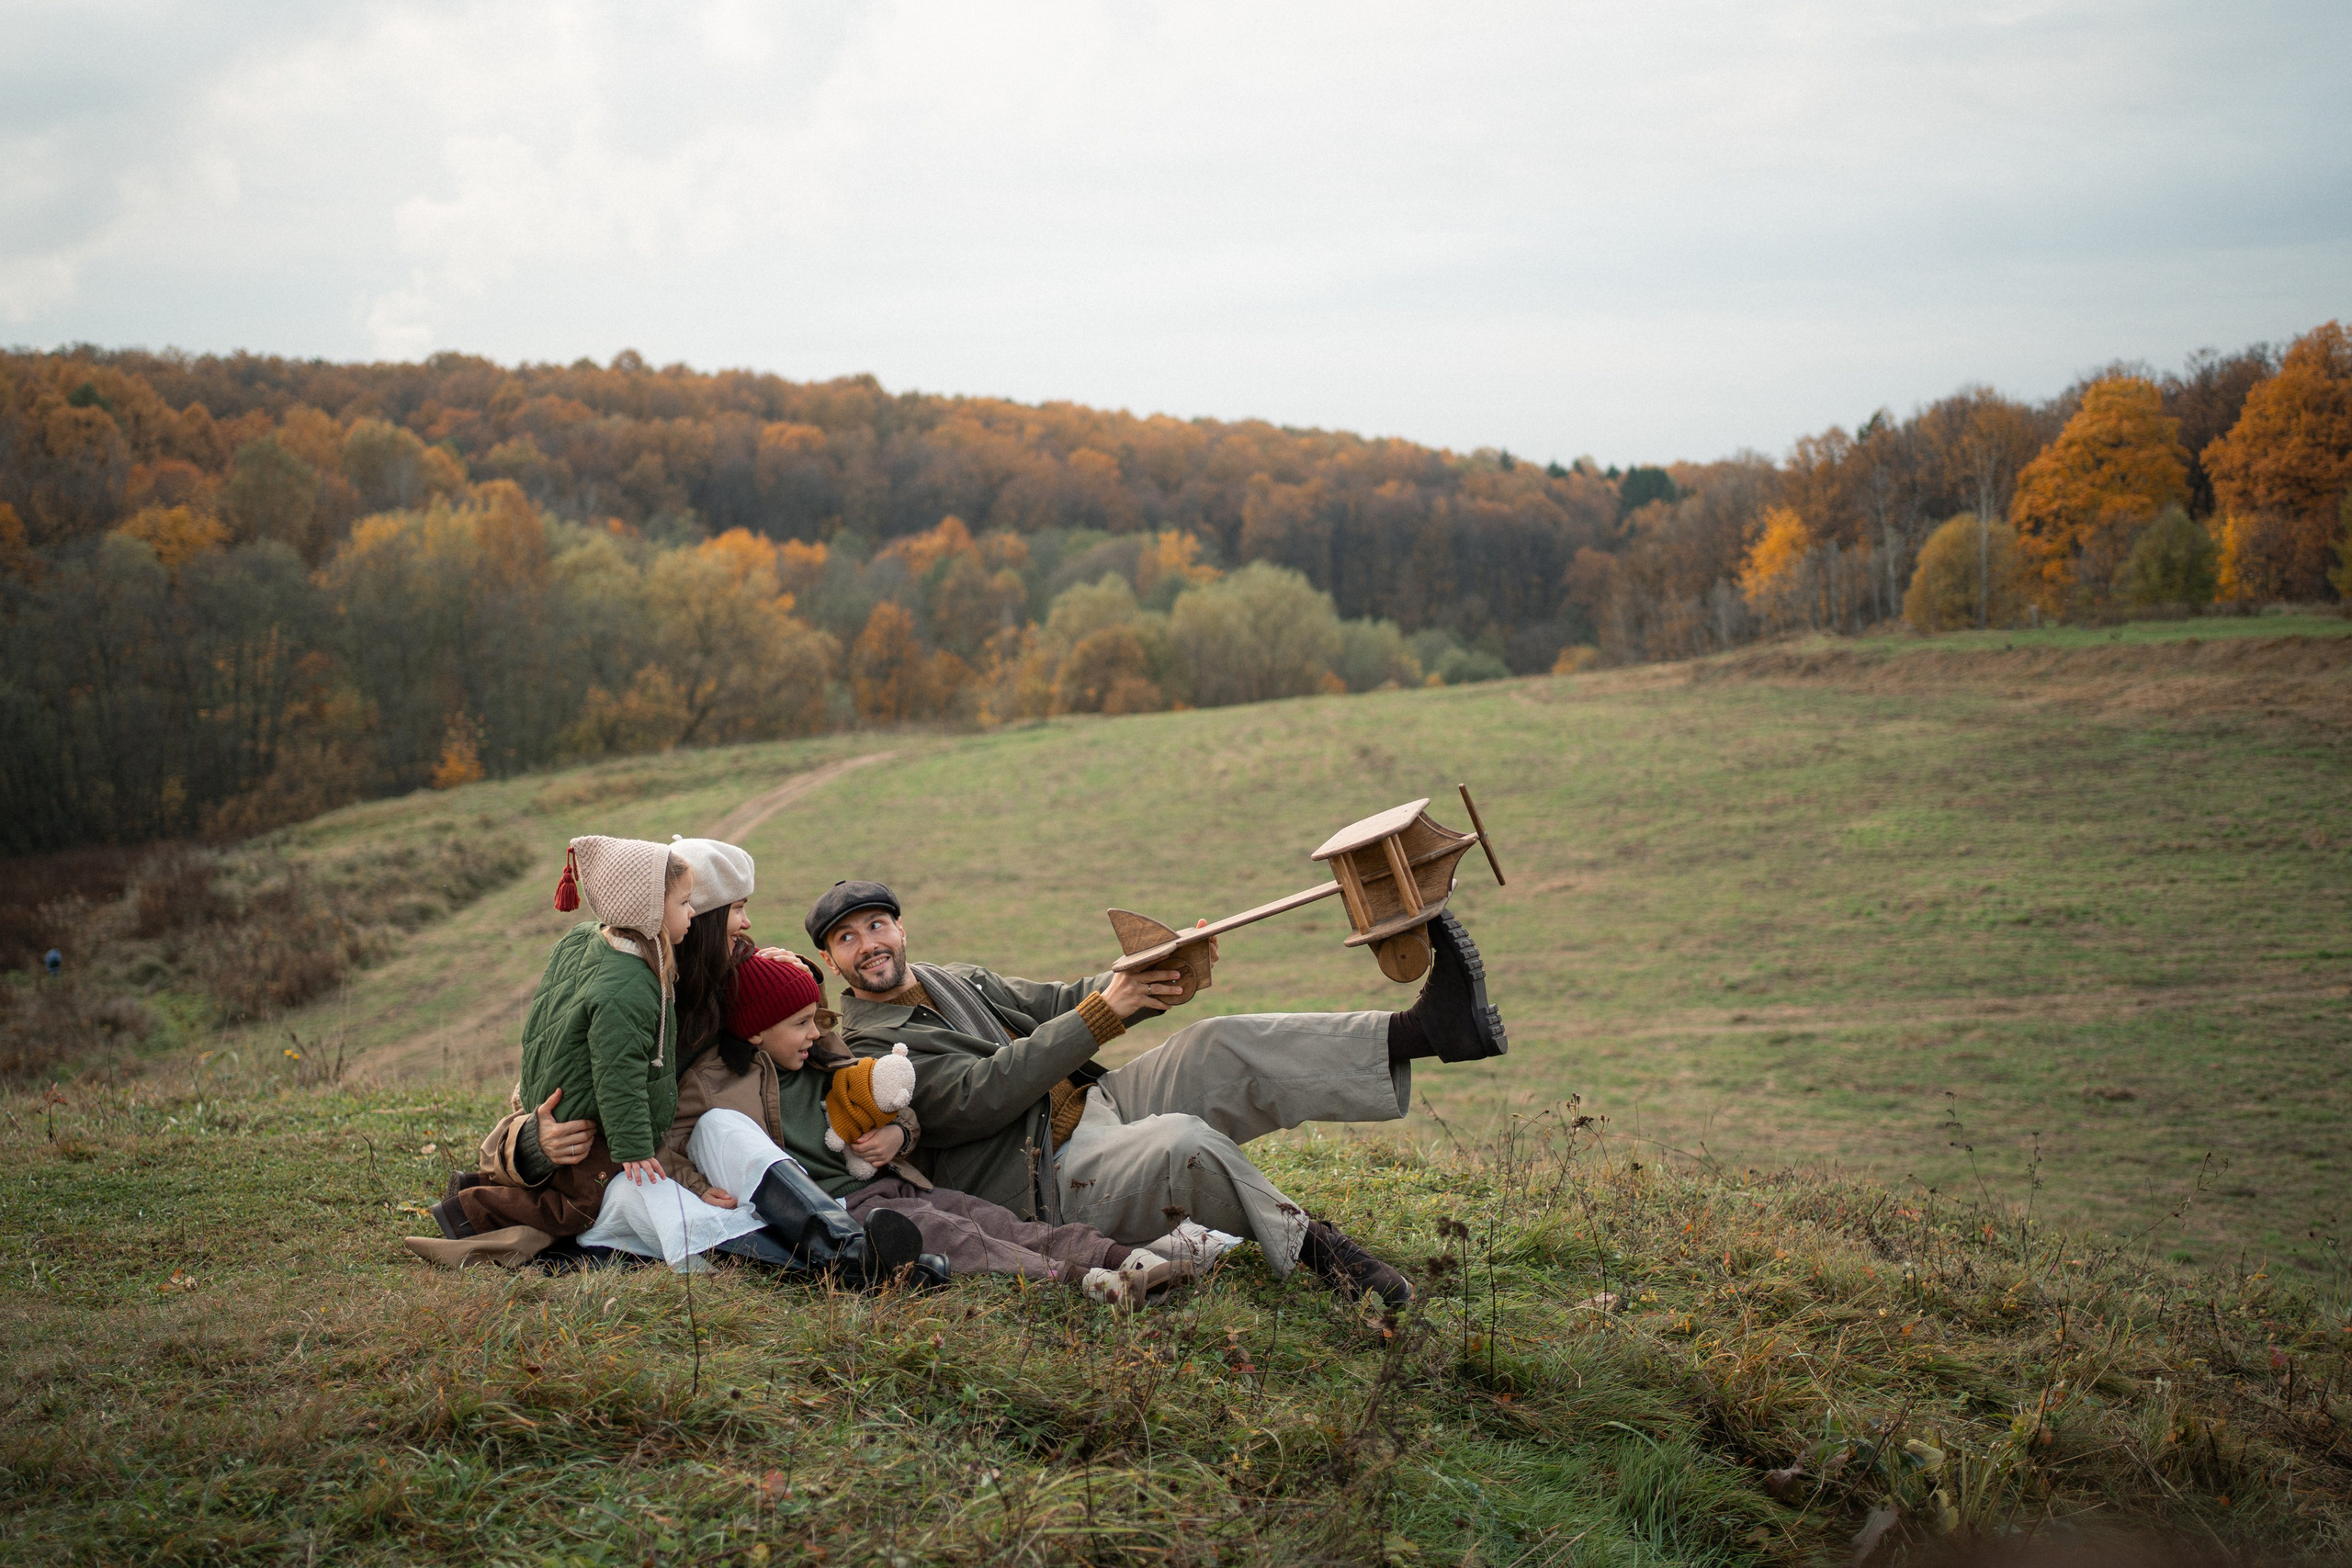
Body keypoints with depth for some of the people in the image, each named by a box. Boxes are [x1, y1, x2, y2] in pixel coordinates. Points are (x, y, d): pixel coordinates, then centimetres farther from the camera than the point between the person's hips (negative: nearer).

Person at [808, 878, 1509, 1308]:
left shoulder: (957, 982, 20)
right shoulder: (863, 1052, -6)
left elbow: (1057, 1004, 19)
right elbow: (981, 1097, -17)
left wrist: (1158, 973, -1)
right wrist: (1102, 1014, -19)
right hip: (1053, 1180, -8)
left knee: (1215, 1045, -15)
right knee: (1187, 1143, -37)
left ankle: (1426, 1028, -26)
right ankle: (1311, 1248, -26)